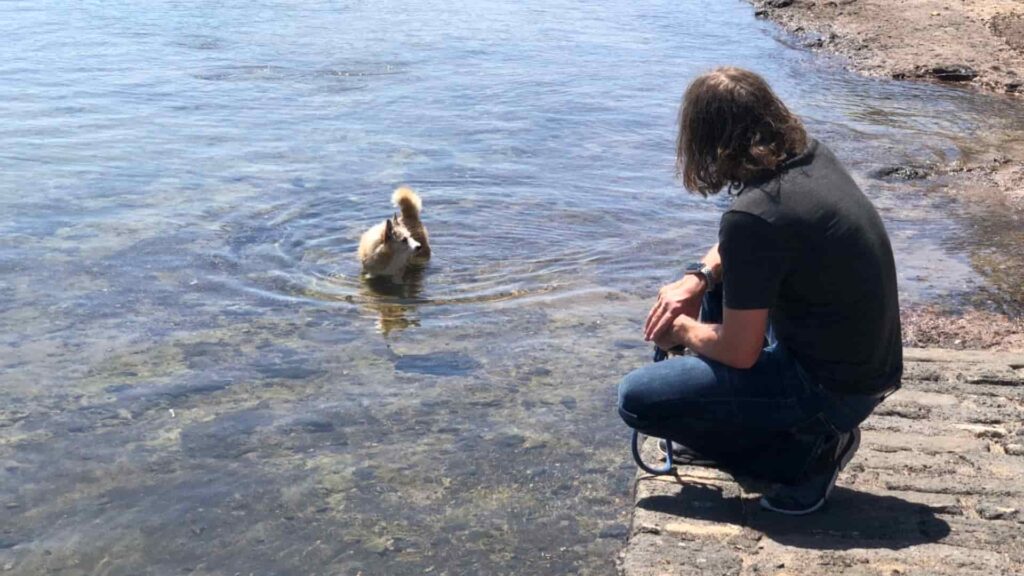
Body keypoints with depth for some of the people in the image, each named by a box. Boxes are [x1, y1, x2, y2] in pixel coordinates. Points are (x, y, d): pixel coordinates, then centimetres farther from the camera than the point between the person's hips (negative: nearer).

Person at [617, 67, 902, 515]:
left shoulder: (753, 217, -26)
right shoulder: (812, 155, 0)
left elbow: (739, 353, -19)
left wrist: (683, 330, 0)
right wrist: (699, 277, 5)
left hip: (834, 389, -9)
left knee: (636, 399, -7)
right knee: (718, 277, 23)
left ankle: (807, 449, -1)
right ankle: (727, 428, 23)